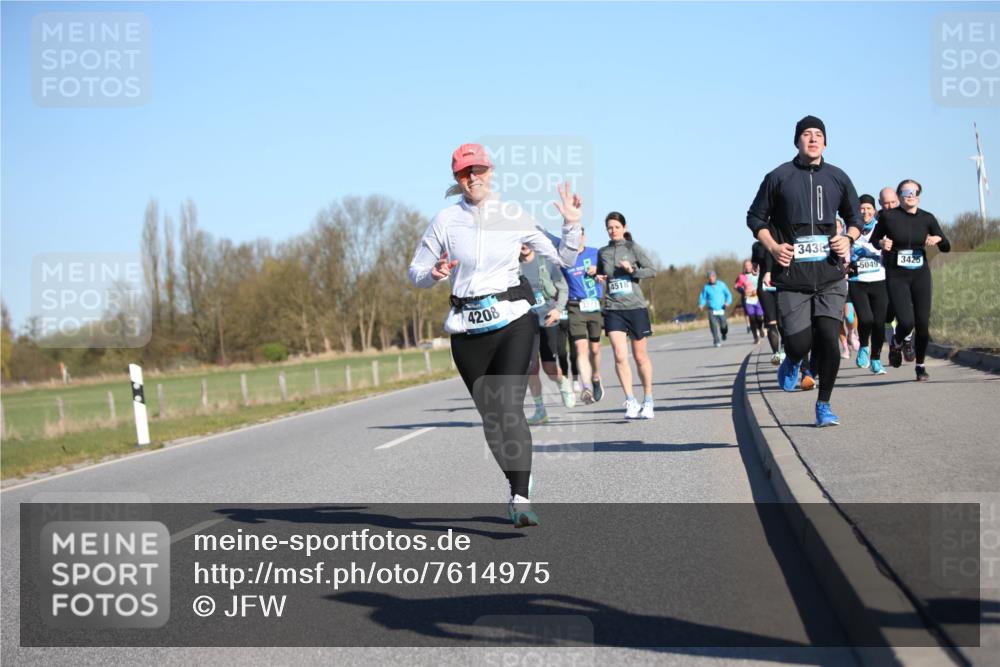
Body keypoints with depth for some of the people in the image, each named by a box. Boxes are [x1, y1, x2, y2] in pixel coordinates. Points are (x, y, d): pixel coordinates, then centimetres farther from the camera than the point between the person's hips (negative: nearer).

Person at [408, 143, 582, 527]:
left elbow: (563, 259, 10)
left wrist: (572, 225, -6)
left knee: (509, 408, -18)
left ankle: (521, 500, -22)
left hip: (512, 321, -2)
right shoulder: (446, 221, 4)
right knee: (489, 415, 6)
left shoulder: (514, 216, 4)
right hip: (467, 328, 2)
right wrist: (435, 274, -14)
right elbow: (416, 273, 8)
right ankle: (517, 486, 26)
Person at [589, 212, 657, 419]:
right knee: (620, 356, -13)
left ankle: (647, 401, 18)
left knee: (640, 356, 6)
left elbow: (651, 270, -2)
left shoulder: (633, 248, 2)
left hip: (636, 307, -2)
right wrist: (597, 275, 3)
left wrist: (632, 270, -18)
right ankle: (630, 402, -9)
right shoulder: (603, 252, 11)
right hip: (613, 309, 2)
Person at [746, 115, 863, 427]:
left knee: (828, 340, -8)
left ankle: (824, 404, 8)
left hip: (830, 275, 2)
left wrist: (848, 239, 1)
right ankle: (792, 362, 30)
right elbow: (755, 217, 10)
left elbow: (855, 217, 22)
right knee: (799, 342, -8)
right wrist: (773, 247, -5)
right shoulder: (779, 177, 3)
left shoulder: (838, 178, 10)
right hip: (792, 275, -2)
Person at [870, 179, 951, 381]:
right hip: (896, 277, -3)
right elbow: (873, 241, 8)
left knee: (922, 323, -1)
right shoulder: (888, 217, -5)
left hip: (920, 275, 3)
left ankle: (921, 366, 19)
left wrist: (938, 239, -15)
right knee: (906, 321, -17)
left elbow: (946, 247, 6)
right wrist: (882, 243, -14)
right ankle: (896, 345, 19)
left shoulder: (927, 218, 2)